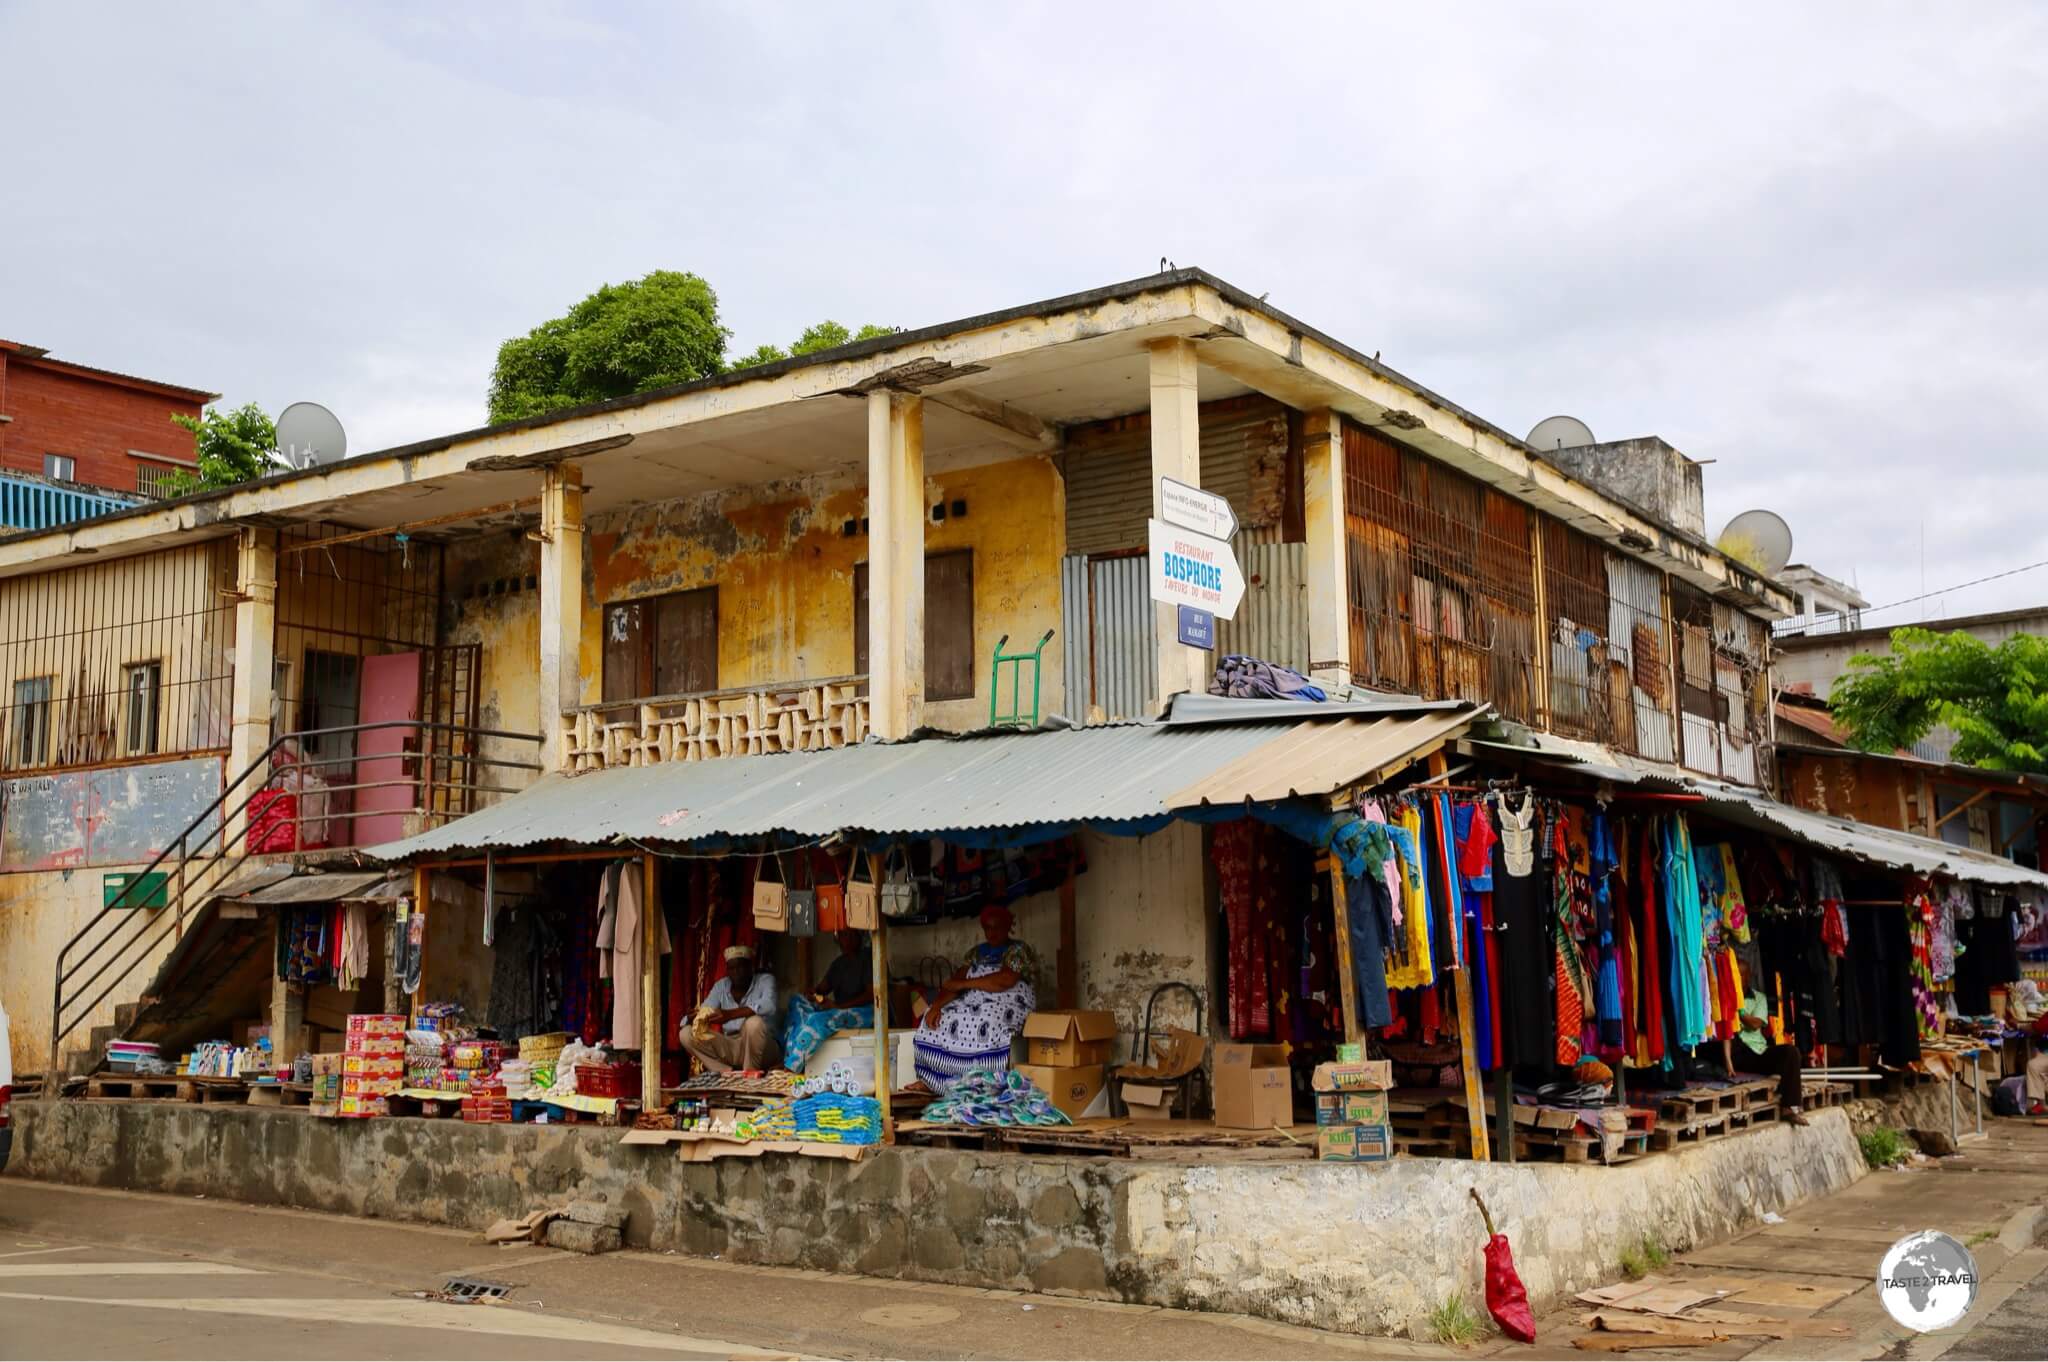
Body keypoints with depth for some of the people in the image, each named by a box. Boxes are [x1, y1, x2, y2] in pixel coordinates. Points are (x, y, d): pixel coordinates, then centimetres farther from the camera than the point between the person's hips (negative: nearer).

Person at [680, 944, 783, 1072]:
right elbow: (703, 1012, 0)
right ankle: (729, 1072, -19)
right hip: (731, 1048, 5)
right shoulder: (721, 986, 7)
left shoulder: (765, 980, -8)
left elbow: (769, 1006, -29)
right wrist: (694, 1018, -28)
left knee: (754, 1022, -37)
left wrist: (730, 1014, -42)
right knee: (686, 1034, -12)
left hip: (763, 1049, -5)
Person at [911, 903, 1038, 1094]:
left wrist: (964, 983, -9)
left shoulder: (1018, 950, 0)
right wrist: (936, 1005, -11)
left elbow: (1004, 980, -16)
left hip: (1007, 1005, -6)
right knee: (942, 1019, -13)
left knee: (985, 1025, -37)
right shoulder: (976, 953, 18)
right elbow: (954, 983, 9)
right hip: (974, 1003, 7)